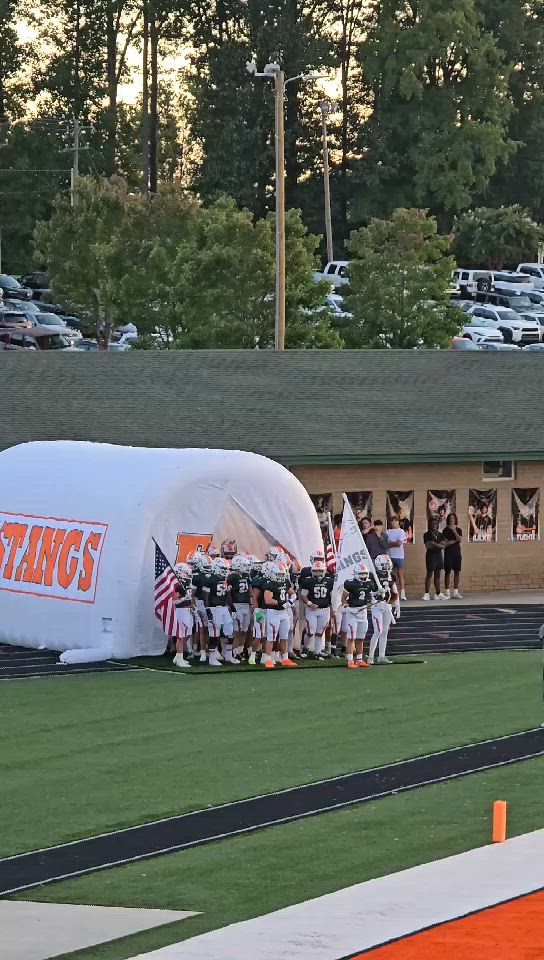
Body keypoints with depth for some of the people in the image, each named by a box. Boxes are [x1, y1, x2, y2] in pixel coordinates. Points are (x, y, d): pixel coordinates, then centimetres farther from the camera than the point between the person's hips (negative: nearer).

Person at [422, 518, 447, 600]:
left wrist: (434, 544, -14)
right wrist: (438, 545, -10)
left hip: (439, 556, 5)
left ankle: (438, 593, 11)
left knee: (437, 575, 8)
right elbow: (428, 546, -12)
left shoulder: (440, 535, 12)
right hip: (431, 556, -5)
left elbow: (443, 546, 1)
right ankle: (426, 593, -7)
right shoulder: (427, 535, -3)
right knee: (429, 574, -7)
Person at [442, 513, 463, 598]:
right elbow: (445, 543, -6)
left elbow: (460, 540, -6)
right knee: (447, 572, -4)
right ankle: (447, 592, -3)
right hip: (448, 553, -3)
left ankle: (455, 592, 6)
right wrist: (454, 541, -6)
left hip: (457, 552, 3)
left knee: (457, 572, 2)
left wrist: (454, 531, -13)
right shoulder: (445, 530, 0)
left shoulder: (458, 530, 9)